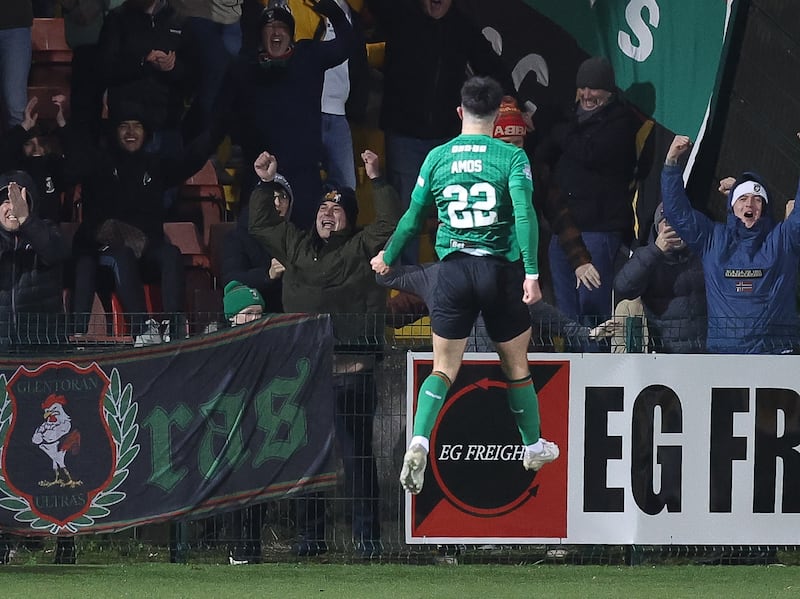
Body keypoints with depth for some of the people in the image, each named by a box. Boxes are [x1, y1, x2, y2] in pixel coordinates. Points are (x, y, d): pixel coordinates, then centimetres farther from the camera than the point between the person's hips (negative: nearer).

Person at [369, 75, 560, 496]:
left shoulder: (438, 157, 3)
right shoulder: (511, 157, -4)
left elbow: (413, 217, 10)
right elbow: (524, 215, -16)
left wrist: (388, 257, 26)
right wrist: (532, 273, -18)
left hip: (453, 270, 1)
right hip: (501, 269, -1)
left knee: (443, 369, 4)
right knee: (516, 367, 15)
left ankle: (419, 440, -19)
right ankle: (534, 447, 30)